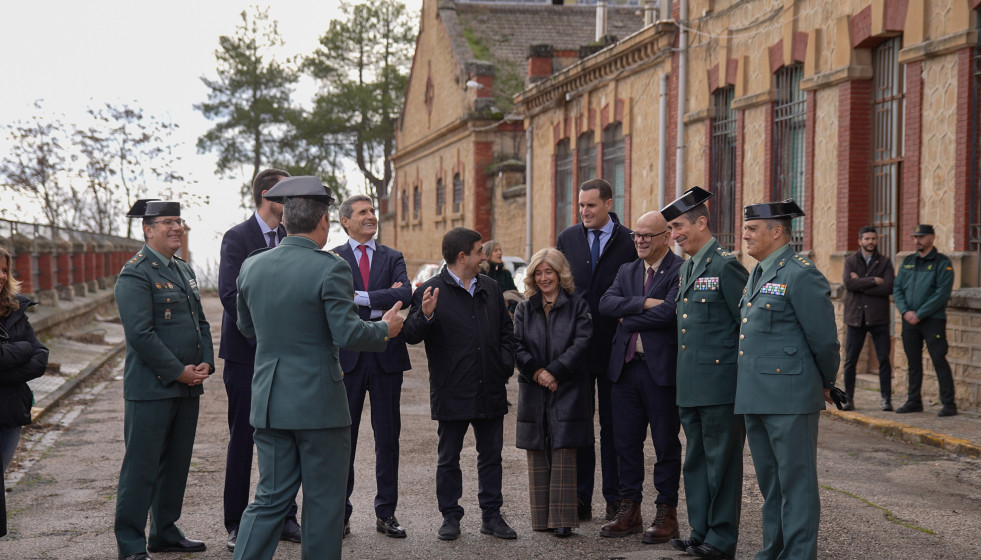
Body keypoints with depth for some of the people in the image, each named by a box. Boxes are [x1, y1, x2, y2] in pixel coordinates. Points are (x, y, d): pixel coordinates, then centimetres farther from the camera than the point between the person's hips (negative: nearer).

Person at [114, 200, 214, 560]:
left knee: (176, 464, 14)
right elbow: (141, 334, -18)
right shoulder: (135, 274, -10)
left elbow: (201, 322, 19)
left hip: (188, 386, 8)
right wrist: (179, 371, -16)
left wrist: (205, 363, 3)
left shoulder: (185, 271, 17)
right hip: (151, 388, -8)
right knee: (142, 467, -3)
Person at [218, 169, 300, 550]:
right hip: (246, 352, -5)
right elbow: (230, 295, -15)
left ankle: (284, 517, 18)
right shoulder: (237, 238, -7)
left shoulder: (291, 239, 11)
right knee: (242, 440, 2)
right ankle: (236, 525, 10)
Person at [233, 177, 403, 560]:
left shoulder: (252, 266, 4)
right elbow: (347, 334, -18)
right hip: (318, 400, -6)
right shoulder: (330, 268, -14)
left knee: (271, 497, 12)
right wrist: (385, 329, 0)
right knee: (324, 501, 7)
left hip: (269, 399, 6)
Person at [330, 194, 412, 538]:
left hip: (386, 356, 2)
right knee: (343, 437, 4)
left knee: (388, 437, 6)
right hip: (347, 357, -2)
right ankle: (340, 513, 13)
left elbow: (405, 296, -8)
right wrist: (383, 299, -13)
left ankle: (386, 513, 15)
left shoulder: (392, 258, 10)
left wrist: (360, 297, -14)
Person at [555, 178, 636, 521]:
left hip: (613, 348, -3)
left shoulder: (629, 242, -3)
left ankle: (615, 500, 14)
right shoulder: (567, 239, 6)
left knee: (613, 425, 6)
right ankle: (580, 501, 14)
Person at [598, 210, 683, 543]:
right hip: (626, 366, 6)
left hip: (661, 368, -6)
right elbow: (606, 304, -1)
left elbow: (667, 313, -21)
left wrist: (627, 318, -7)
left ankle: (667, 513, 13)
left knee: (666, 445, 3)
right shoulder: (627, 272, 14)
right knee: (626, 442, 11)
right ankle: (630, 509, 21)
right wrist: (643, 303, -15)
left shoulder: (680, 271, -8)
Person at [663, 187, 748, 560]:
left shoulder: (726, 265, -12)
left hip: (720, 383, -9)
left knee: (722, 462, 0)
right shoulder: (687, 268, 15)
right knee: (696, 460, 14)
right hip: (690, 386, 9)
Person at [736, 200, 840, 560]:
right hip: (755, 396, 9)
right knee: (769, 482, 17)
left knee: (796, 481, -2)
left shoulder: (801, 275, -13)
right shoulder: (757, 274, 16)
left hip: (790, 397, -9)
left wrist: (826, 386, 1)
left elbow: (824, 338, -11)